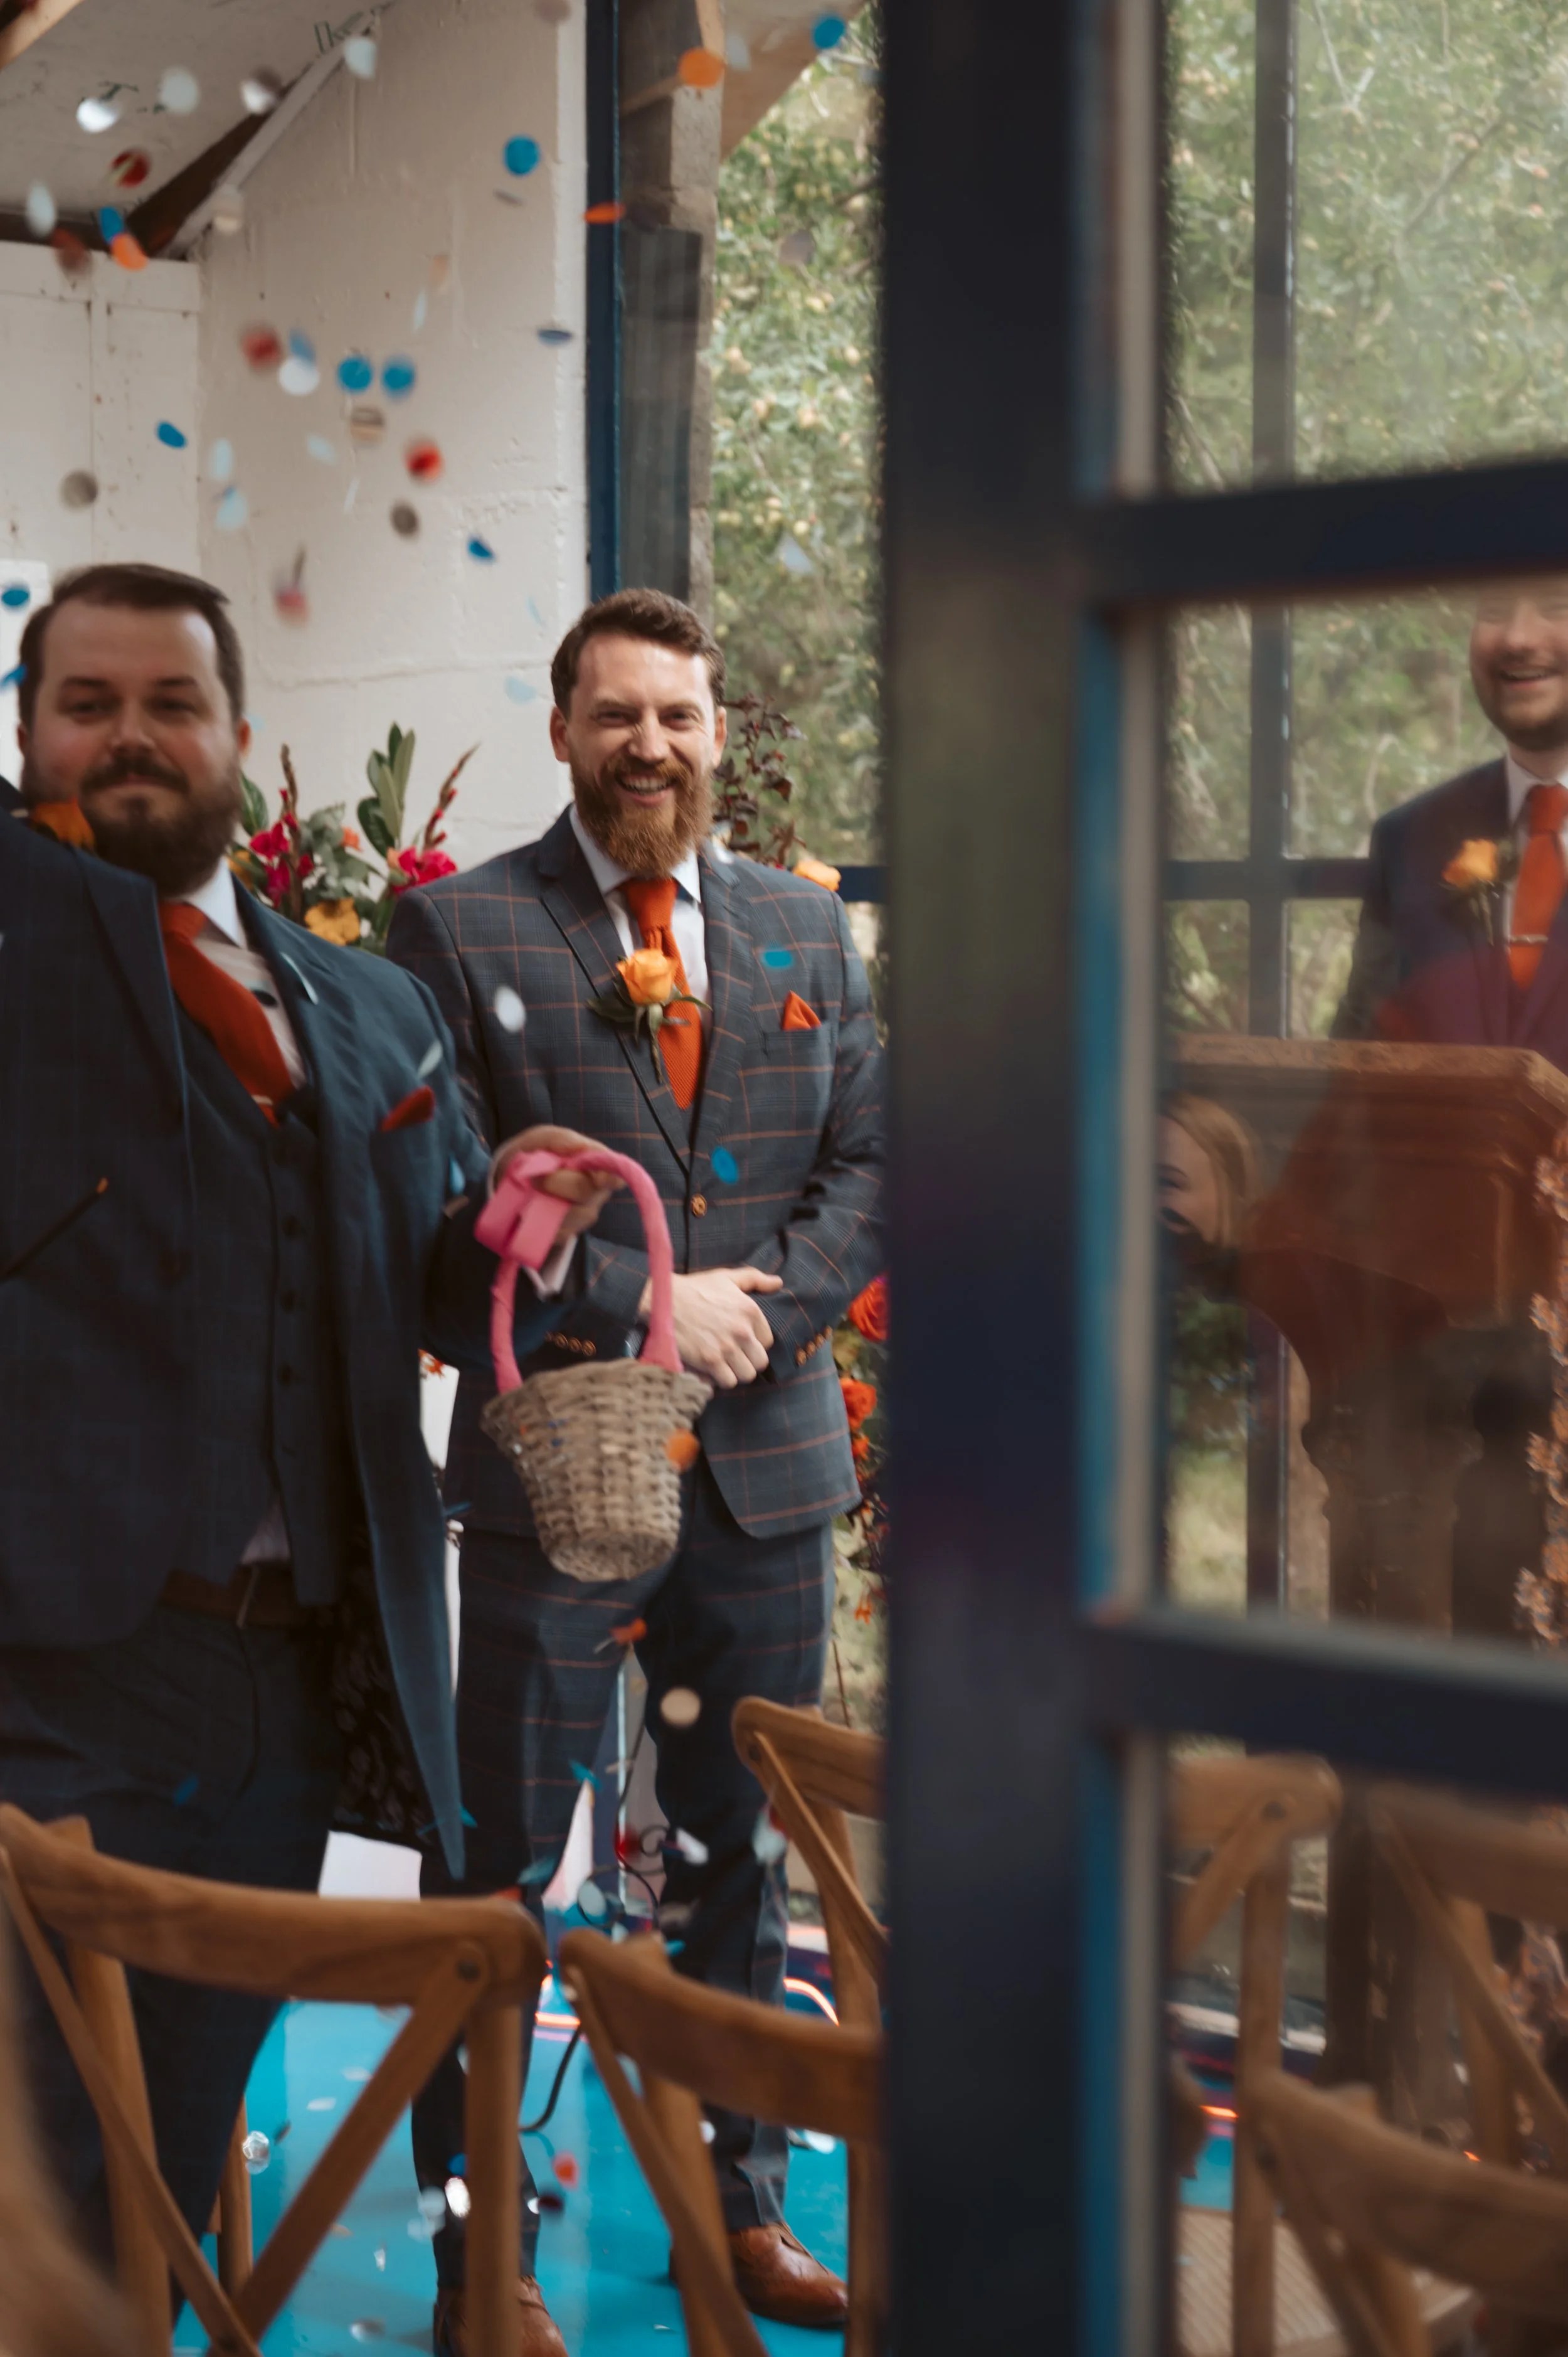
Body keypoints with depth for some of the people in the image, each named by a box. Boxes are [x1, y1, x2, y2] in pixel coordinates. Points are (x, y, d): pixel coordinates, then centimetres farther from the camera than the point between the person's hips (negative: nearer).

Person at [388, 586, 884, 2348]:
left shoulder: (806, 927, 11)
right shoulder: (459, 930, -3)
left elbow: (870, 1162, 7)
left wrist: (753, 1308, -9)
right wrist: (645, 1307, -16)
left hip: (766, 1458, 4)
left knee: (742, 1859, 14)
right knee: (499, 1871, 3)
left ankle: (743, 2206, 28)